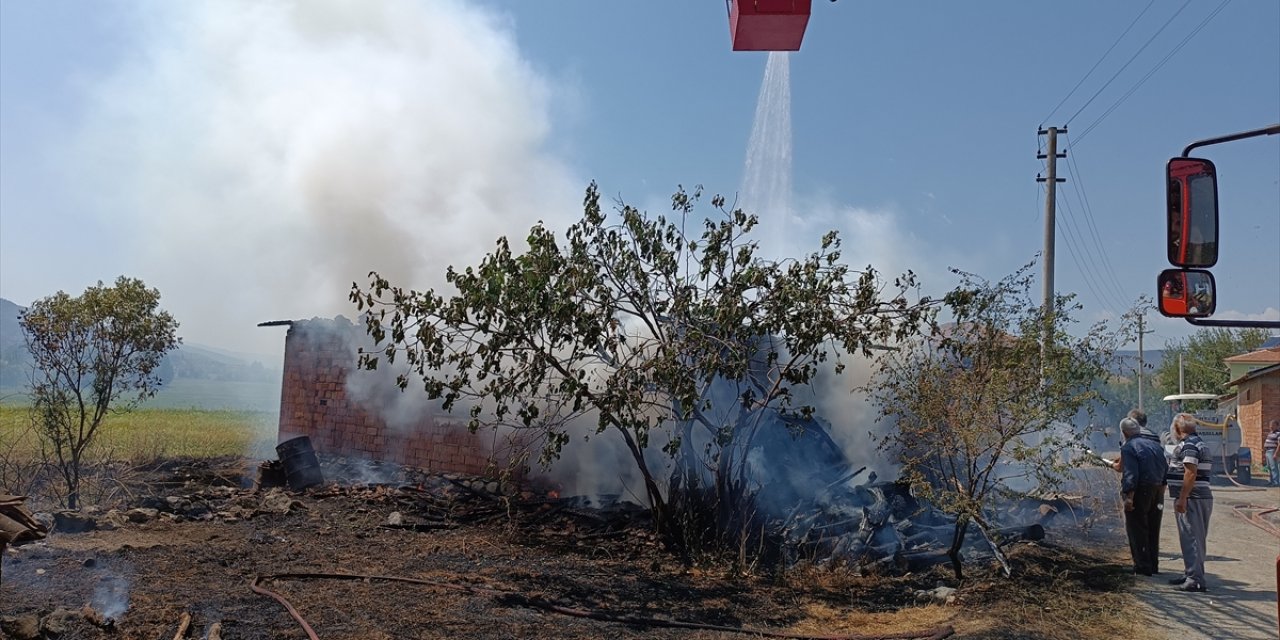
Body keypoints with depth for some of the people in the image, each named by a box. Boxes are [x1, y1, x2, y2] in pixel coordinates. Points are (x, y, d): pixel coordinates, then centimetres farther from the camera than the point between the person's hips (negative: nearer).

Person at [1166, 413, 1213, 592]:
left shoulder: (1187, 446, -15)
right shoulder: (1200, 444, 18)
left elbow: (1191, 473, -23)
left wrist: (1182, 498, -23)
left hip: (1191, 498, -11)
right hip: (1202, 497, 11)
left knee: (1191, 539, -9)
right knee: (1193, 538, 17)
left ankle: (1195, 579, -9)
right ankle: (1190, 574, 26)